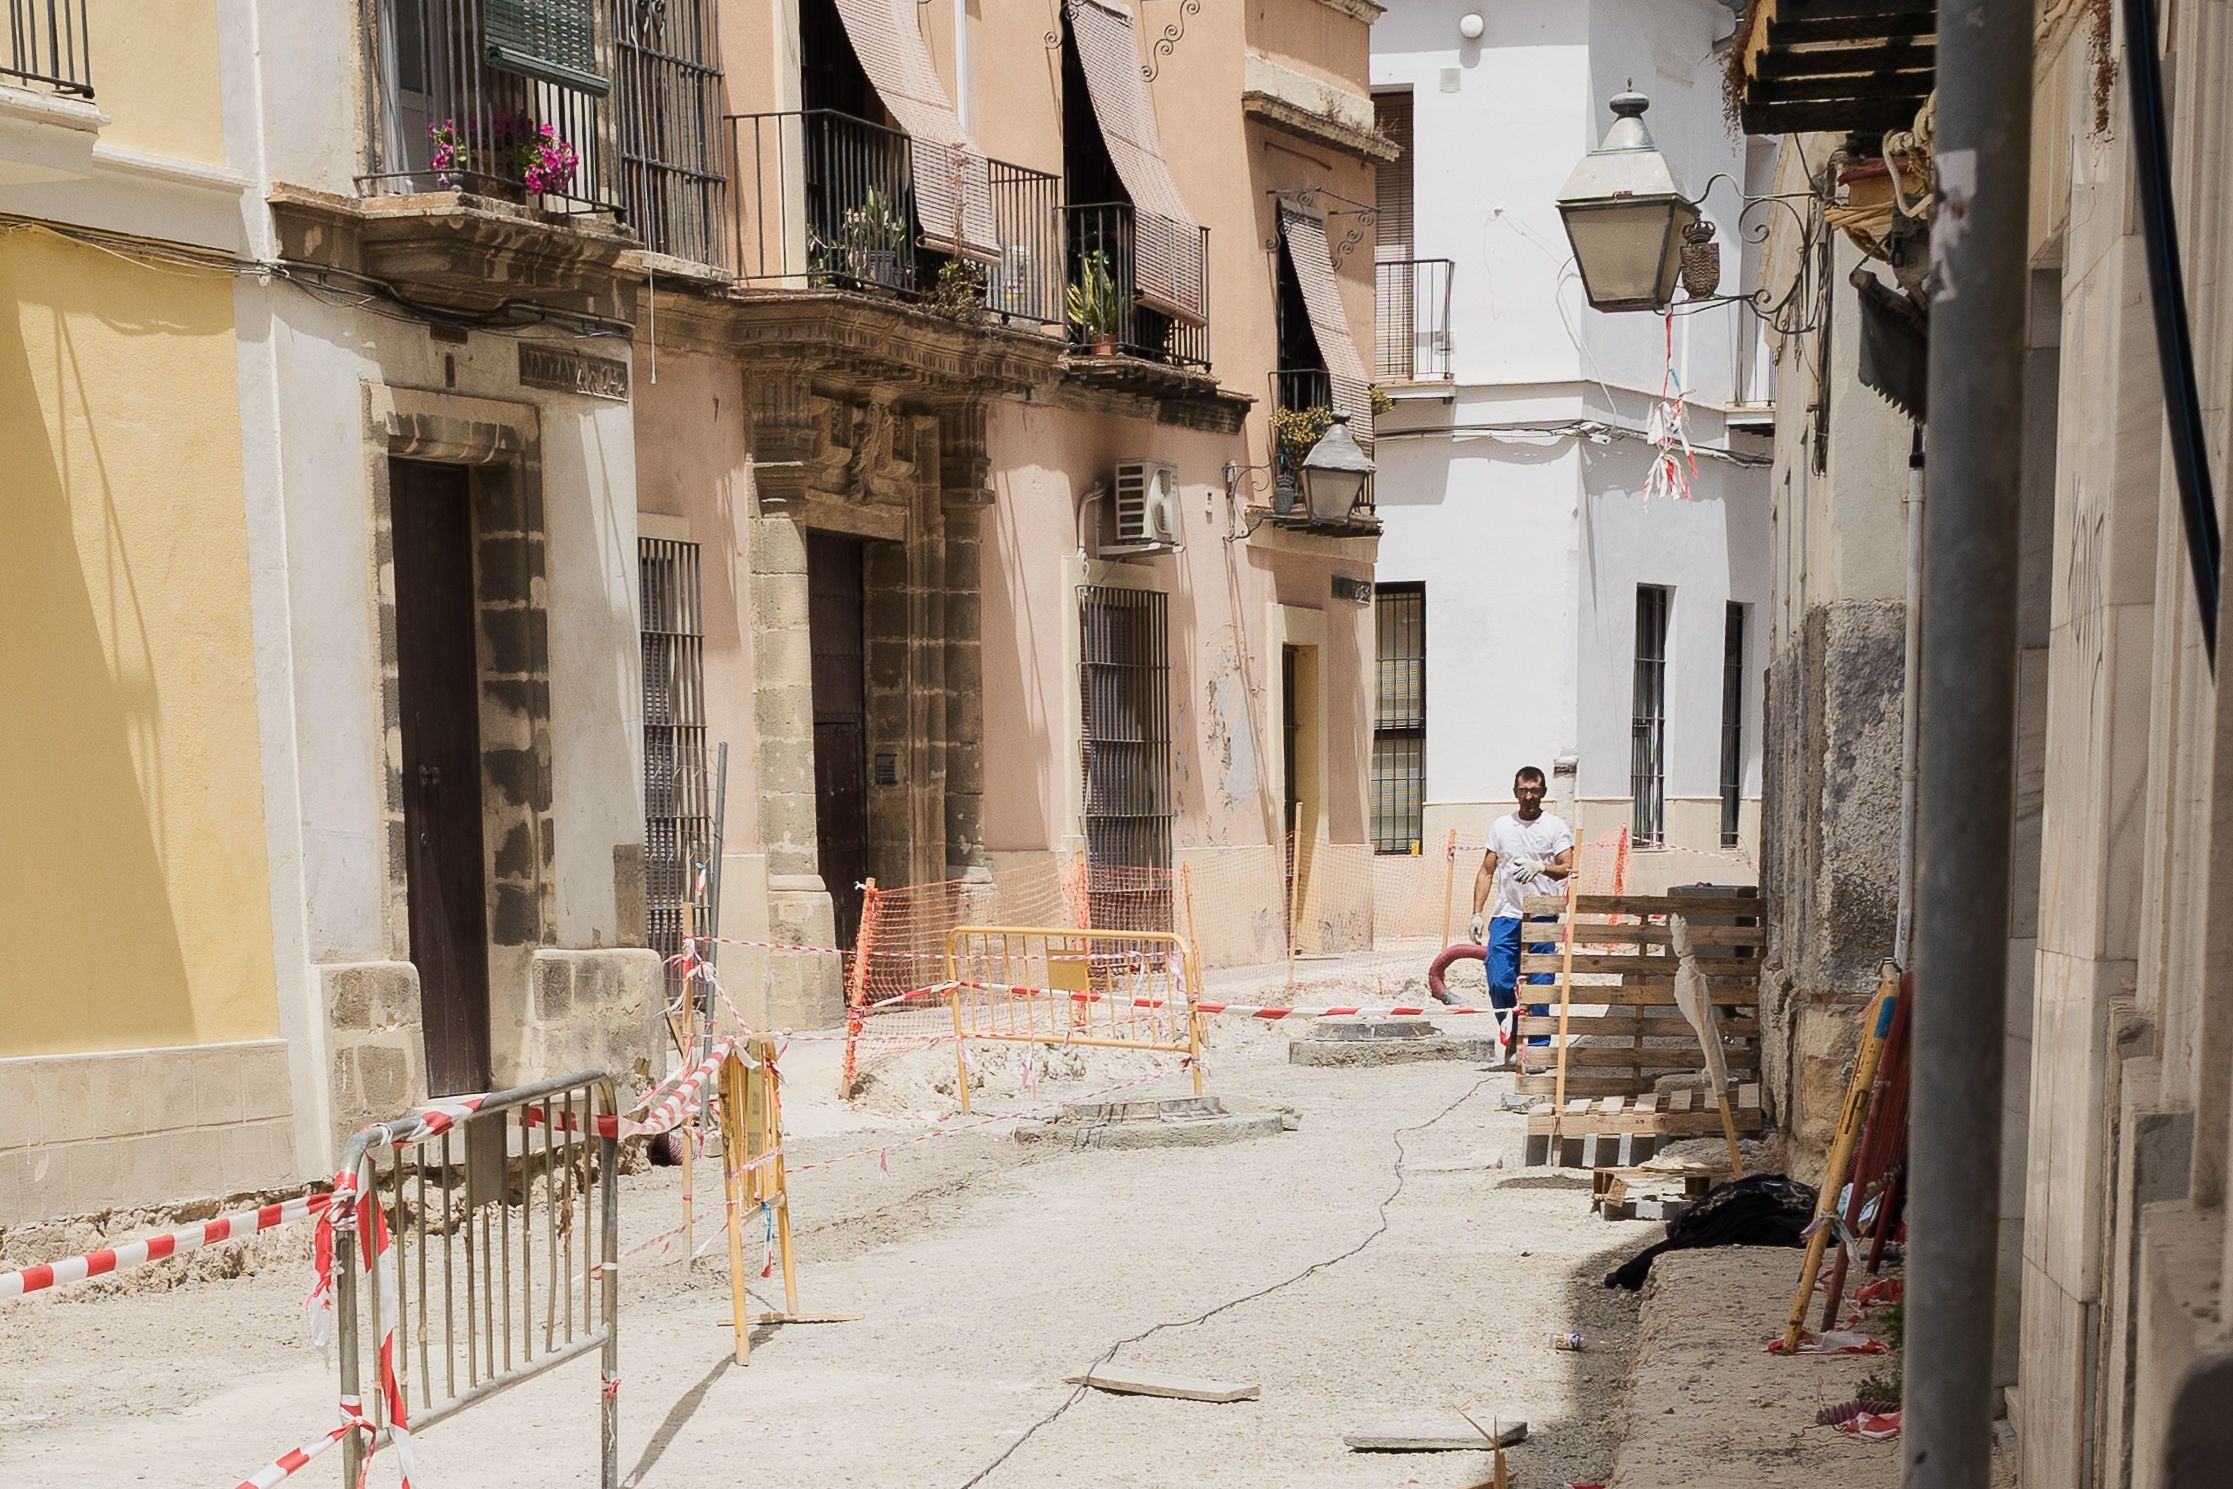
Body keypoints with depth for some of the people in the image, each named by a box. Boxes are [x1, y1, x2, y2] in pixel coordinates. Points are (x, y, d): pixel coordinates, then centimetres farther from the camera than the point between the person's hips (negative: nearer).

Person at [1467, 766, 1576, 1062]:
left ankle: (1538, 1048, 4)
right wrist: (1477, 913, 7)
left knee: (1540, 986, -3)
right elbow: (1486, 872, 15)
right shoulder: (1501, 826, 13)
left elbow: (1568, 869, -7)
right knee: (1498, 982, -6)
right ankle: (1511, 1030, 18)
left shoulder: (1556, 827, 4)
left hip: (1543, 918, -2)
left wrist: (1541, 866, -26)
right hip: (1505, 916, 3)